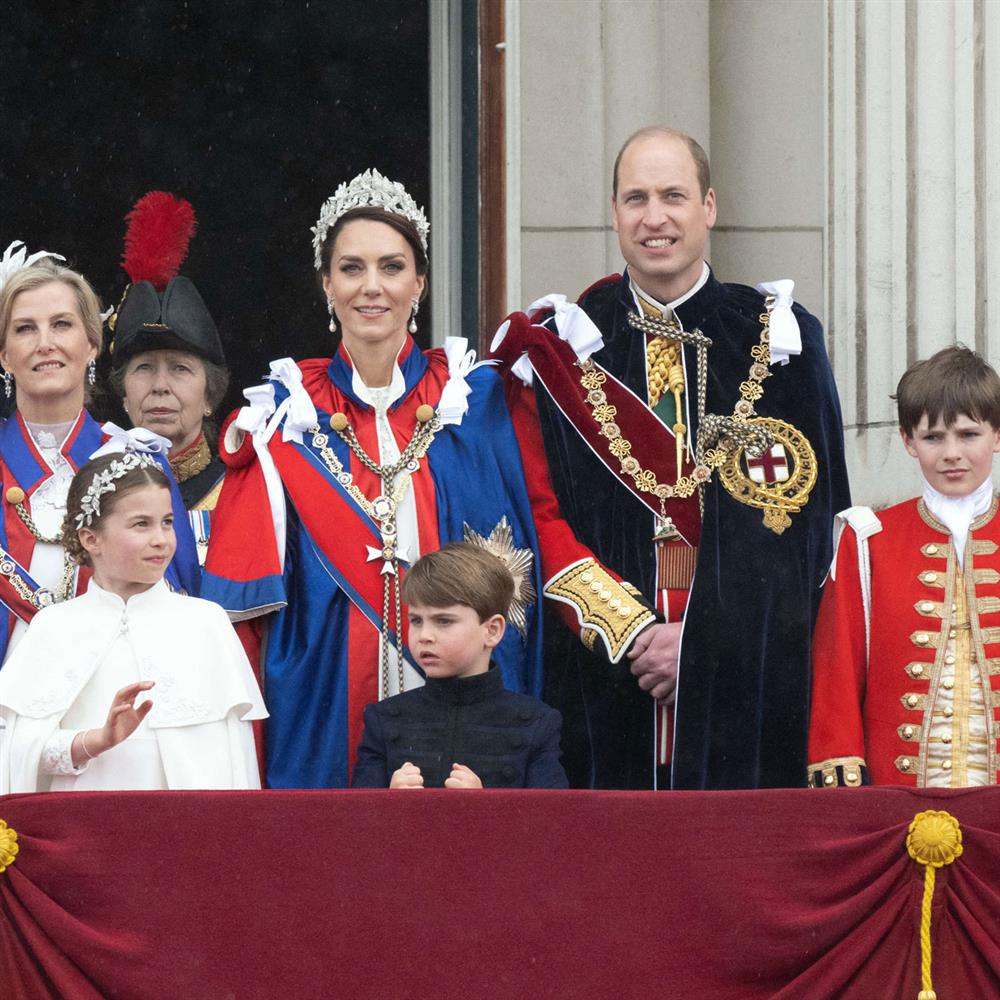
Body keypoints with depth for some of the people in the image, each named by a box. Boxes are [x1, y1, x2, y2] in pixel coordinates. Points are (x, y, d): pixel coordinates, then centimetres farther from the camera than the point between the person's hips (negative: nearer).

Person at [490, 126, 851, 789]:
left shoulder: (779, 339, 5)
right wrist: (628, 631, -11)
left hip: (745, 682, 0)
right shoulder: (561, 347, 7)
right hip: (602, 682, 0)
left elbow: (806, 519, 0)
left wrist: (703, 638, -10)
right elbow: (541, 515, 2)